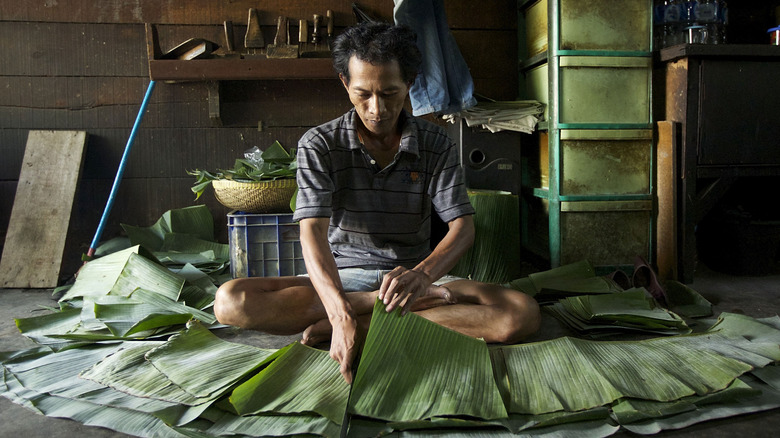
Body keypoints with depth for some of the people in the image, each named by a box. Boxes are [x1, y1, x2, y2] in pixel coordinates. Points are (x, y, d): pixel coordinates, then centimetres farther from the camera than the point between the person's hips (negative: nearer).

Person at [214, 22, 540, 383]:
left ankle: (368, 323, -25)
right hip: (339, 277, 0)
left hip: (413, 274, 1)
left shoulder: (436, 146, -2)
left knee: (523, 314, -25)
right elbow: (313, 232, -19)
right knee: (230, 301, -26)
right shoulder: (319, 145, -6)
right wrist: (341, 313, -37)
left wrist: (422, 273, -35)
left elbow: (462, 228, -10)